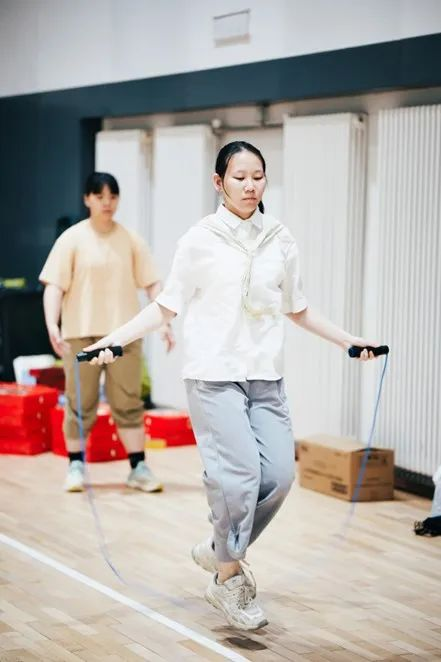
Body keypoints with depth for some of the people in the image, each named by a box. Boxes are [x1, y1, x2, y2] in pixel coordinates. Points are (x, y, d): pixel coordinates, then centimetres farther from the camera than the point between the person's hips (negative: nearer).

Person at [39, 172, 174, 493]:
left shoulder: (131, 240, 4)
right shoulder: (72, 239, -2)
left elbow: (152, 283, 5)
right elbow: (54, 285, -7)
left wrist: (165, 322, -4)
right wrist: (52, 324, -20)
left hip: (124, 333, 1)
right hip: (80, 334, -1)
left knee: (129, 403, 4)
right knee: (80, 403, 6)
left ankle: (139, 468, 8)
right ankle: (76, 466, 17)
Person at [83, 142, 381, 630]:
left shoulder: (279, 239, 7)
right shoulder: (200, 240, -4)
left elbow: (297, 310, 18)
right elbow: (166, 307, 0)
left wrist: (348, 340, 17)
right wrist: (114, 339, -10)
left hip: (266, 375, 4)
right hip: (214, 374, -4)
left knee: (279, 473, -4)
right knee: (240, 472, -13)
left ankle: (221, 550, 21)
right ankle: (228, 580, 6)